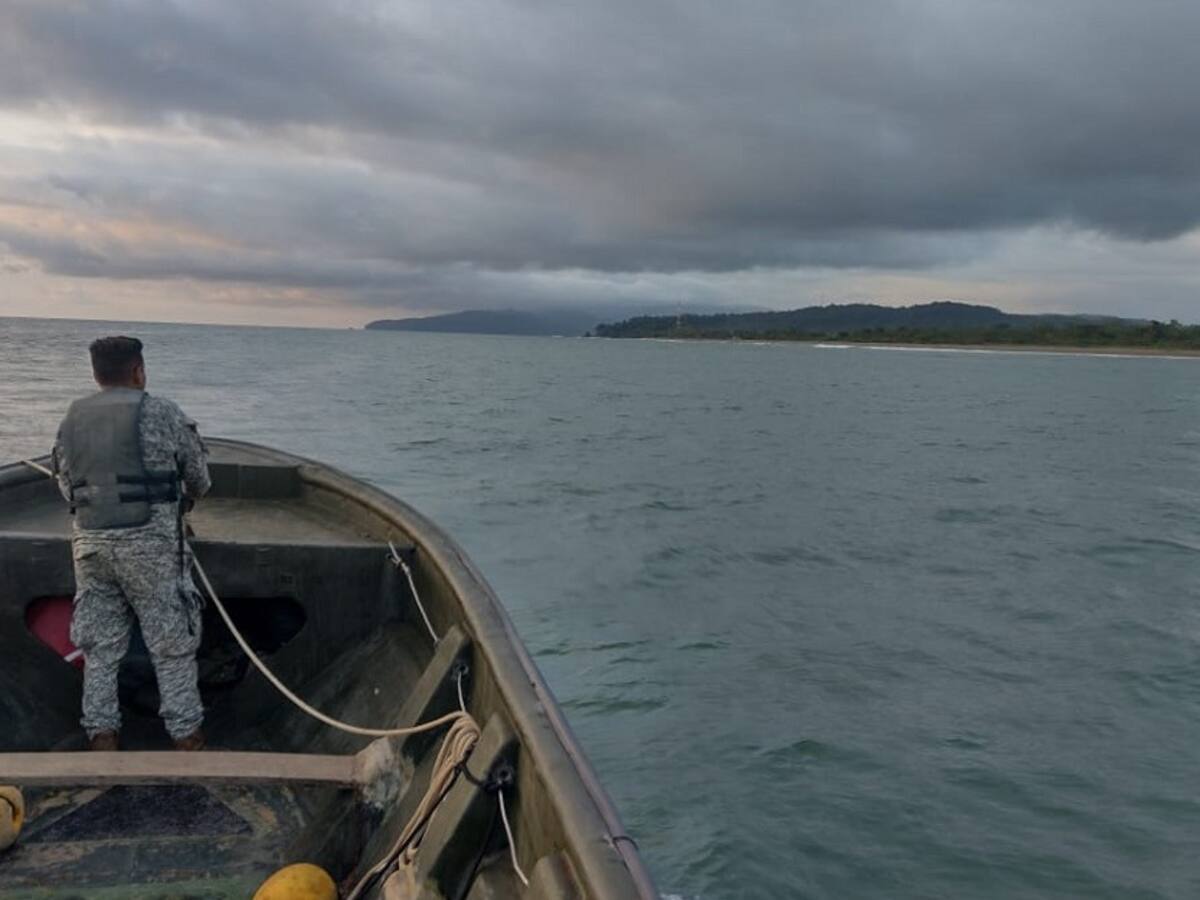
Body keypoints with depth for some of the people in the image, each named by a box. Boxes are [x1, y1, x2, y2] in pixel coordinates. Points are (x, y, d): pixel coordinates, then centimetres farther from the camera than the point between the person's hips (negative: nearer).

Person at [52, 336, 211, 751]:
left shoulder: (72, 419, 8)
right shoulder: (162, 413, -6)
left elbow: (66, 486, 12)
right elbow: (199, 476, 3)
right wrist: (184, 501, 25)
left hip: (89, 541, 5)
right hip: (151, 544, -4)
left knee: (100, 643, 15)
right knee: (172, 641, 6)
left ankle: (101, 732, 22)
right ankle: (186, 732, 15)